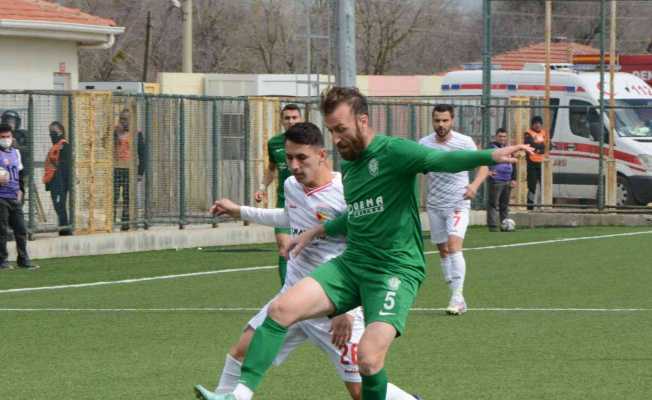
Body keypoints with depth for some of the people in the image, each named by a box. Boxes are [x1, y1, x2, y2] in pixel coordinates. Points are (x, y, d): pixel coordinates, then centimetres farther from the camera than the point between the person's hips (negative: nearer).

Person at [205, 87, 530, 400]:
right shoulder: (348, 165, 14)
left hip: (395, 270, -7)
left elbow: (442, 160, -29)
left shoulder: (392, 152, -12)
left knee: (368, 358, -23)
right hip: (351, 265, 7)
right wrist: (316, 232, 26)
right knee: (281, 308, -11)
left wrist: (490, 156, -46)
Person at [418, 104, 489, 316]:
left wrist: (475, 185, -19)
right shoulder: (424, 144, 1)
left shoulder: (464, 142, -7)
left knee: (454, 245, -20)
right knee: (443, 250, 6)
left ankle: (457, 296, -21)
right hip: (435, 205, 4)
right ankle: (458, 299, 15)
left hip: (458, 203, -4)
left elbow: (483, 165, -1)